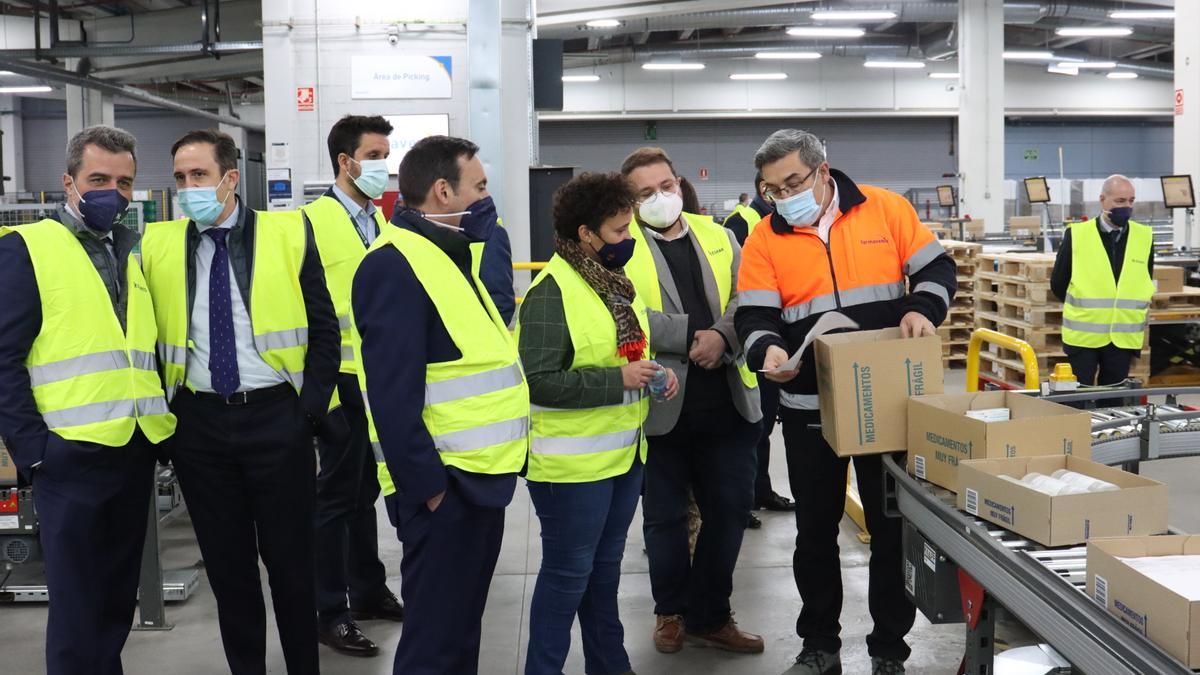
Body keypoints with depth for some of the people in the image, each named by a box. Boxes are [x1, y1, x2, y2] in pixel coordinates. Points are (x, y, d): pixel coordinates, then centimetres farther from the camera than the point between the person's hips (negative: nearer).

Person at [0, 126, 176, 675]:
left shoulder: (133, 253, 15)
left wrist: (164, 423, 7)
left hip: (136, 451, 6)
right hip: (71, 455, -6)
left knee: (118, 601, 16)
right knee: (76, 606, 2)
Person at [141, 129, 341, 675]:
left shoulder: (289, 233, -1)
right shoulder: (157, 245, 4)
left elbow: (324, 330, 1)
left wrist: (311, 409, -5)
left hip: (275, 415, -2)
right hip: (198, 422, 2)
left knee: (290, 558, 7)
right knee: (226, 562, 11)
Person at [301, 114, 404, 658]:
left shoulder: (380, 220, 11)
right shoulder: (313, 221, -13)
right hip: (342, 378, -7)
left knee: (366, 489, 17)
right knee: (338, 493, 2)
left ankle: (369, 590, 30)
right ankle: (330, 612, 13)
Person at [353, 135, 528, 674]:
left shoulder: (454, 256, 16)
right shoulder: (394, 266, -17)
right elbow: (393, 394, -21)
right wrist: (425, 485, -20)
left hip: (480, 476, 10)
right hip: (444, 485, -10)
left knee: (462, 625, 19)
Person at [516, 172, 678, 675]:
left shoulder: (615, 281, 10)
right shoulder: (551, 292, -19)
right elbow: (538, 381, -25)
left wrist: (656, 373, 3)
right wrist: (618, 380, -23)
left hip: (625, 453, 9)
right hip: (573, 462, -9)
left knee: (605, 565, 20)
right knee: (567, 572, 2)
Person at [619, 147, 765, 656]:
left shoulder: (719, 238, 10)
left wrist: (721, 336, -17)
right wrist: (694, 335, -18)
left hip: (728, 402, 4)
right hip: (661, 406, -3)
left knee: (729, 509, 9)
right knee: (666, 516, 10)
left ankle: (711, 615, 25)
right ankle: (672, 610, 30)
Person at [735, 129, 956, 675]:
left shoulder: (885, 209, -2)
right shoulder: (765, 237, -2)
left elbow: (936, 268, 3)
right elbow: (754, 316, -8)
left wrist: (923, 309, -17)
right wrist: (768, 350, -29)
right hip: (811, 406, 1)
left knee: (892, 526, 9)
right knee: (815, 528, 12)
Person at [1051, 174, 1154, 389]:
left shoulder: (1144, 237, 3)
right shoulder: (1077, 235, -4)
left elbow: (1146, 283, 16)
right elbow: (1058, 284, 5)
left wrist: (1130, 311, 9)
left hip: (1124, 337, 2)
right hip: (1083, 336, -2)